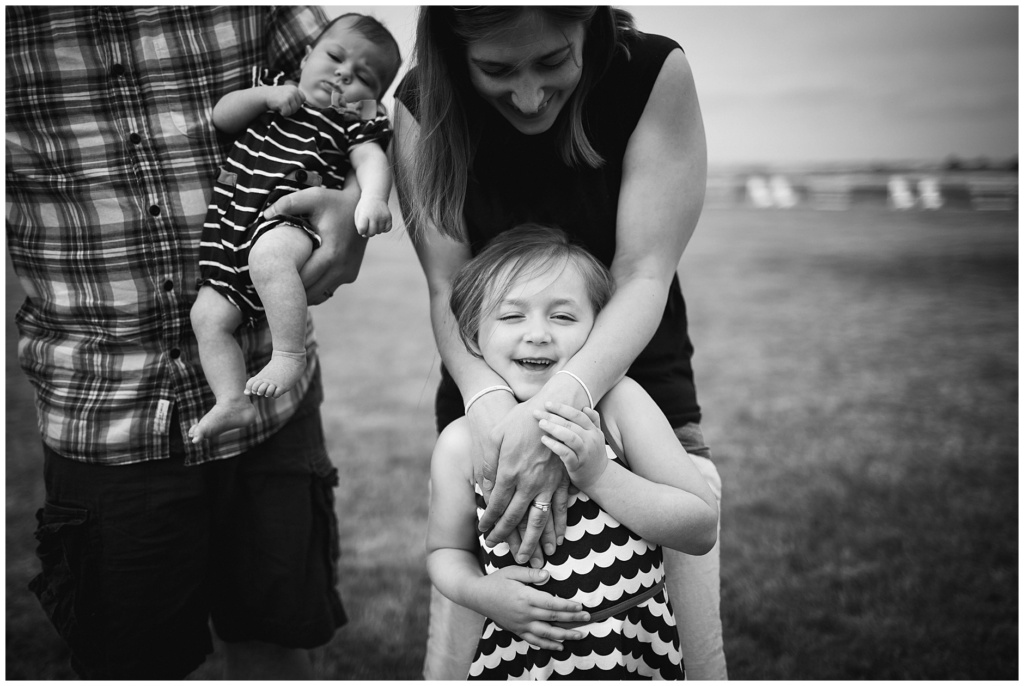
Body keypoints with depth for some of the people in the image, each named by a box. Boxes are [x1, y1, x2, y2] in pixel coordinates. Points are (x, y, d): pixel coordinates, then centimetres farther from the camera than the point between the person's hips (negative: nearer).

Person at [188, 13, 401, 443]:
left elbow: (372, 160, -9)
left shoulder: (355, 123, 10)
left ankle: (290, 355, -34)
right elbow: (221, 117, 14)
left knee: (269, 255, -39)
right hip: (229, 232, 6)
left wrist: (372, 198, -31)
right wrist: (264, 96, -2)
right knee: (208, 315, -2)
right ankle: (233, 403, 3)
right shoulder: (272, 88, 23)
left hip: (290, 218, -6)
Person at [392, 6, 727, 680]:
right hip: (487, 400, 1)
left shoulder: (656, 74, -14)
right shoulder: (424, 105, -9)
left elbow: (643, 276, -19)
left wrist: (558, 407, -34)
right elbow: (448, 288, -12)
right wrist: (489, 401, -32)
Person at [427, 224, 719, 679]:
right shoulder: (461, 443, -10)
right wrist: (478, 592, -16)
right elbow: (445, 550, 6)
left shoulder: (618, 402, -12)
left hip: (638, 651, 0)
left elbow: (704, 529, -12)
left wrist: (599, 475, -24)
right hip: (518, 655, 0)